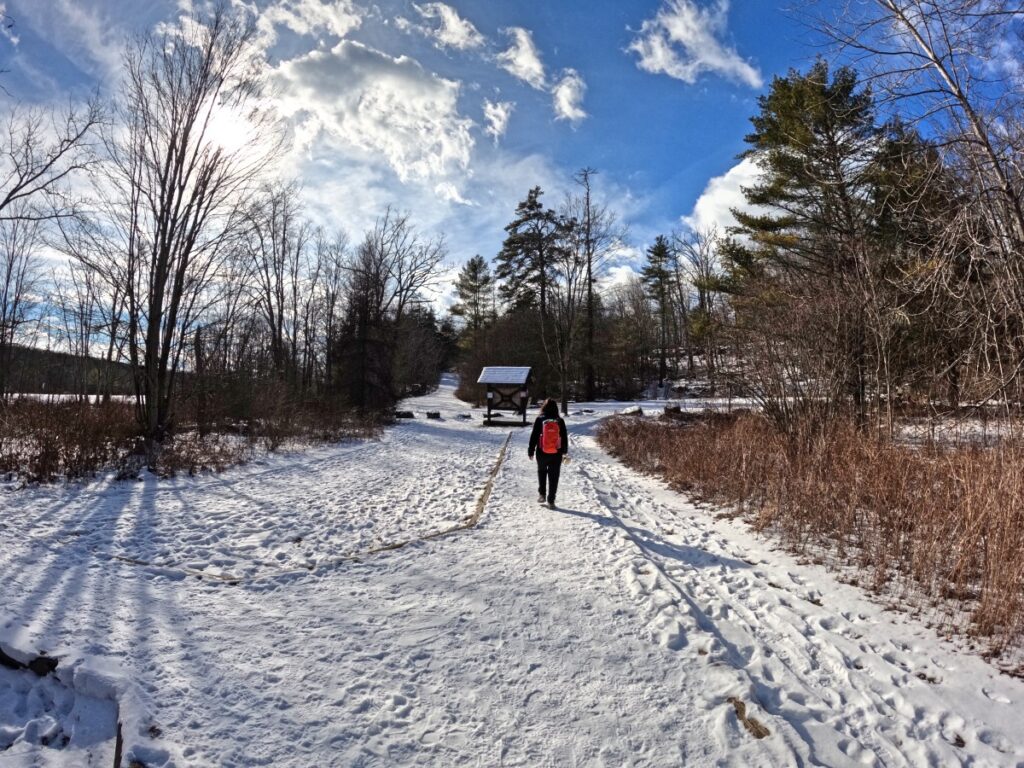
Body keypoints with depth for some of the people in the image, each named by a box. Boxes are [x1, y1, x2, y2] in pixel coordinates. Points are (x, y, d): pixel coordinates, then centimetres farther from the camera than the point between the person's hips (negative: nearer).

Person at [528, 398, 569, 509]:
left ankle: (541, 494, 18)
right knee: (554, 477, 7)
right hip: (556, 454, 1)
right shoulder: (560, 421, -2)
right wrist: (565, 452, 19)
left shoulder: (540, 420, -8)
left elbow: (534, 436, -6)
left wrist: (531, 451, 3)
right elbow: (564, 437, 6)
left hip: (542, 453, 0)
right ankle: (551, 501, 6)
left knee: (541, 471, 24)